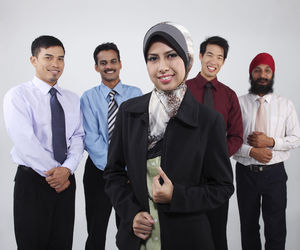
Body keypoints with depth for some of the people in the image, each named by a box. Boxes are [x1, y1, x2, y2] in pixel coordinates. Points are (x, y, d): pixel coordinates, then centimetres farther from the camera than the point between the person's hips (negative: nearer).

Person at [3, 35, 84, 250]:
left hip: (66, 181, 5)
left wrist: (67, 169, -13)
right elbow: (25, 142, -15)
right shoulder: (17, 96, -6)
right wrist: (54, 172, -14)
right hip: (33, 181, -4)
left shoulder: (73, 99, 11)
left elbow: (78, 137, 3)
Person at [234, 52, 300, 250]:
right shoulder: (239, 104, -1)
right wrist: (251, 151, -19)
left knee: (276, 228, 8)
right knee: (248, 226, 15)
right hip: (246, 172, 0)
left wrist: (271, 142, -14)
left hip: (275, 173, 1)